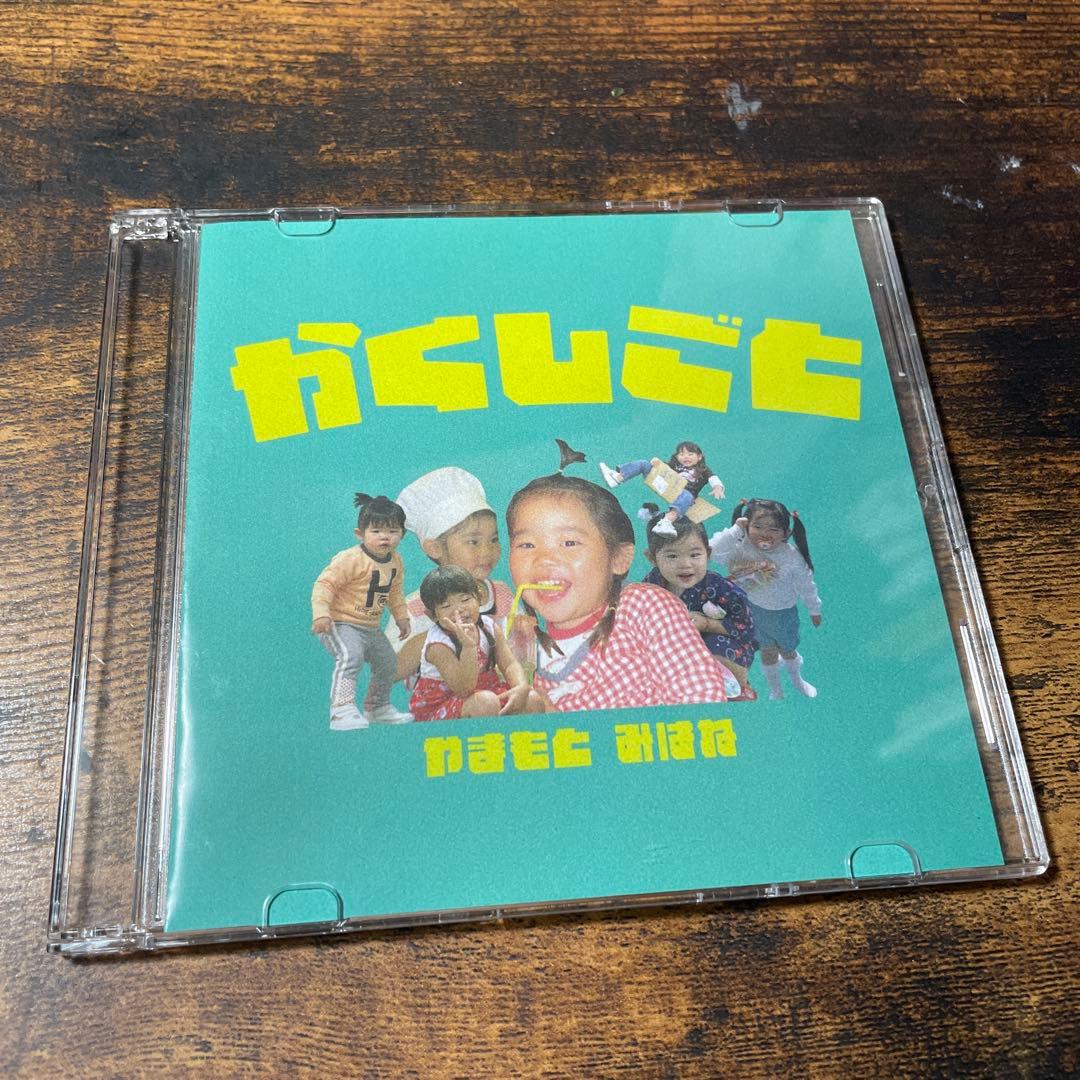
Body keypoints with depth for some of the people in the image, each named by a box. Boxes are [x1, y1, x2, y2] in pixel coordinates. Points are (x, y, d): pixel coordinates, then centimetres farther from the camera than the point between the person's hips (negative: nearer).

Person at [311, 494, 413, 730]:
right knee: (350, 656, -33)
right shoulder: (350, 559, -22)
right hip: (341, 624, -8)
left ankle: (379, 709, 38)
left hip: (371, 628, 8)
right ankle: (342, 711, -34)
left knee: (387, 664, 17)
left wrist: (401, 617, 20)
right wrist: (321, 614, -31)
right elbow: (324, 584, -22)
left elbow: (395, 592, 19)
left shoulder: (395, 562, 3)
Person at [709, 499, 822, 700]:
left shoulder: (792, 557, -28)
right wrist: (735, 529, -43)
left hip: (784, 613, -1)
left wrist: (814, 610, 2)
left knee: (788, 650, 24)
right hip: (754, 610, 1)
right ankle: (775, 691, 48)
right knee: (767, 651, 22)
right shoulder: (741, 548, -27)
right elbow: (712, 552, -41)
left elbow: (806, 585, -12)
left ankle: (797, 680, 57)